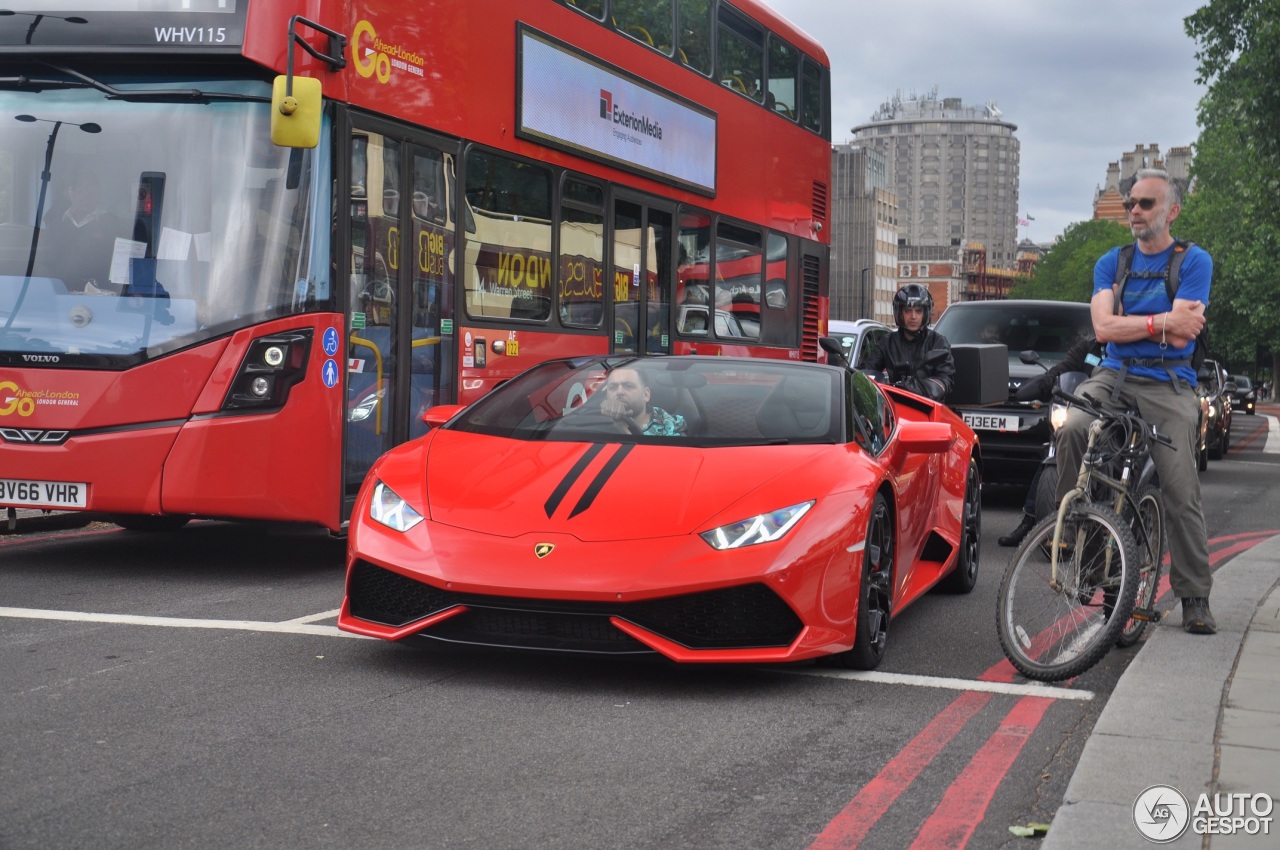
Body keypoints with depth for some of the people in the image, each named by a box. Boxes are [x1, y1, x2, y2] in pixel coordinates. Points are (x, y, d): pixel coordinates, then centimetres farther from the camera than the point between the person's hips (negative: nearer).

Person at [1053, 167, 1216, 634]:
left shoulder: (1194, 261, 1)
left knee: (1181, 494, -8)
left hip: (1168, 386, -2)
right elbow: (1104, 327, -4)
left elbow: (1181, 336, -11)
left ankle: (1195, 598, 3)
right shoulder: (1111, 263, 12)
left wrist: (1127, 321, -4)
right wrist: (1162, 320, -10)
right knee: (1072, 429, -30)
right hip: (1113, 375, 3)